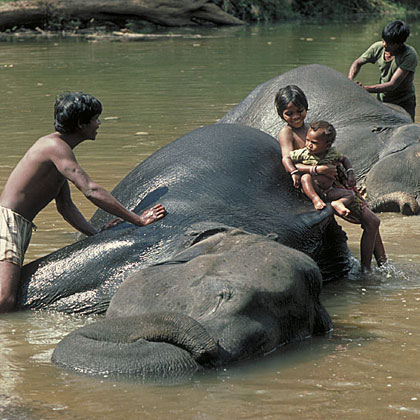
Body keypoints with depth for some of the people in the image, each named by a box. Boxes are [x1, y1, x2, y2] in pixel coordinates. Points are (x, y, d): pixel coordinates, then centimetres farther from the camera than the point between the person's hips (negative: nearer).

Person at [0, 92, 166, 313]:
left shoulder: (59, 148, 19)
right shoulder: (55, 146, -13)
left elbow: (65, 206, 20)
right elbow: (90, 191, -22)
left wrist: (97, 235, 10)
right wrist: (137, 220, -19)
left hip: (21, 227, 11)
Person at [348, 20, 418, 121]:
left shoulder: (410, 55, -25)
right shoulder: (378, 47, -10)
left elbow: (392, 85, -30)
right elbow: (357, 63, 7)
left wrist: (364, 88, -36)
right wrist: (349, 81, -13)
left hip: (404, 103, -4)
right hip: (382, 100, 4)